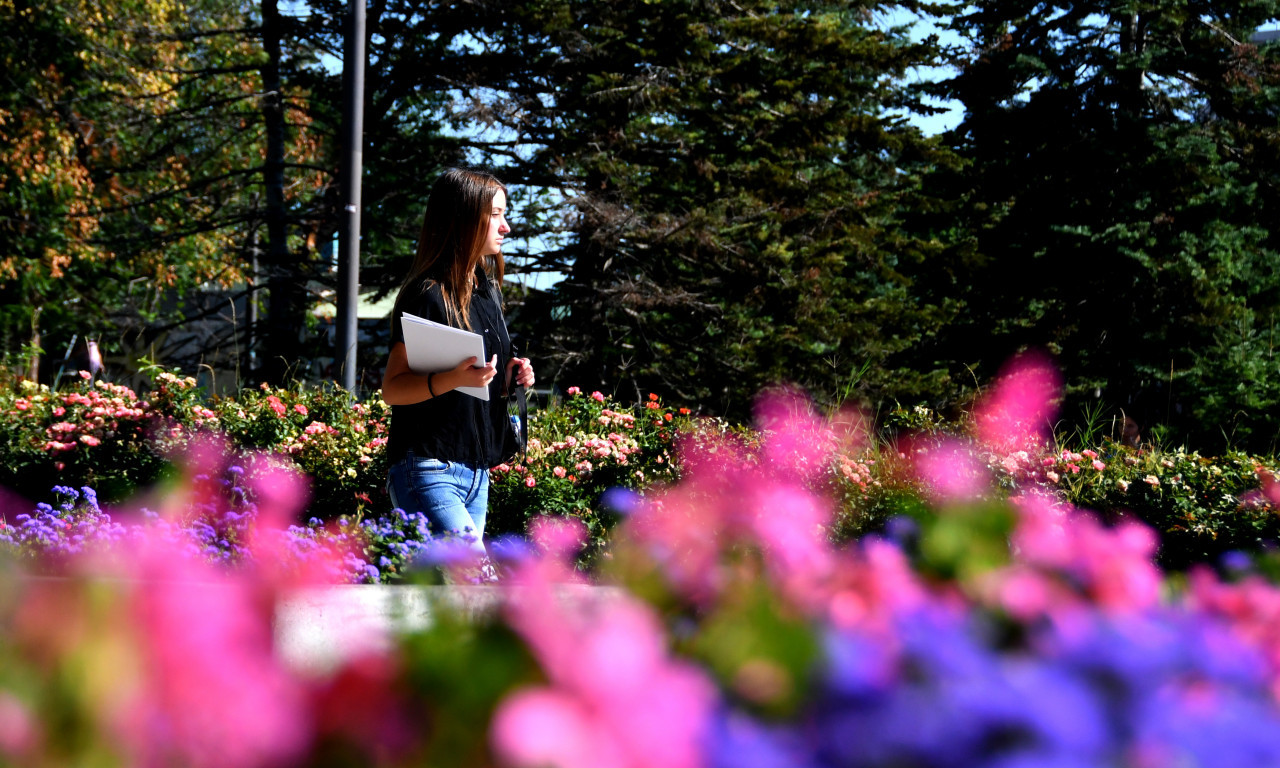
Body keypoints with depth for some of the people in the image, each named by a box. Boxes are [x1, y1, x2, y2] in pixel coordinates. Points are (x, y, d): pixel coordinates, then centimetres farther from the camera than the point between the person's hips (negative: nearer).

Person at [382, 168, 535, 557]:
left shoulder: (488, 291, 16)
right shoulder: (428, 295, -11)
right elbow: (392, 388, -12)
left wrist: (509, 376, 7)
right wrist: (452, 379, -28)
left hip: (477, 472, 8)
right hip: (429, 469, -8)